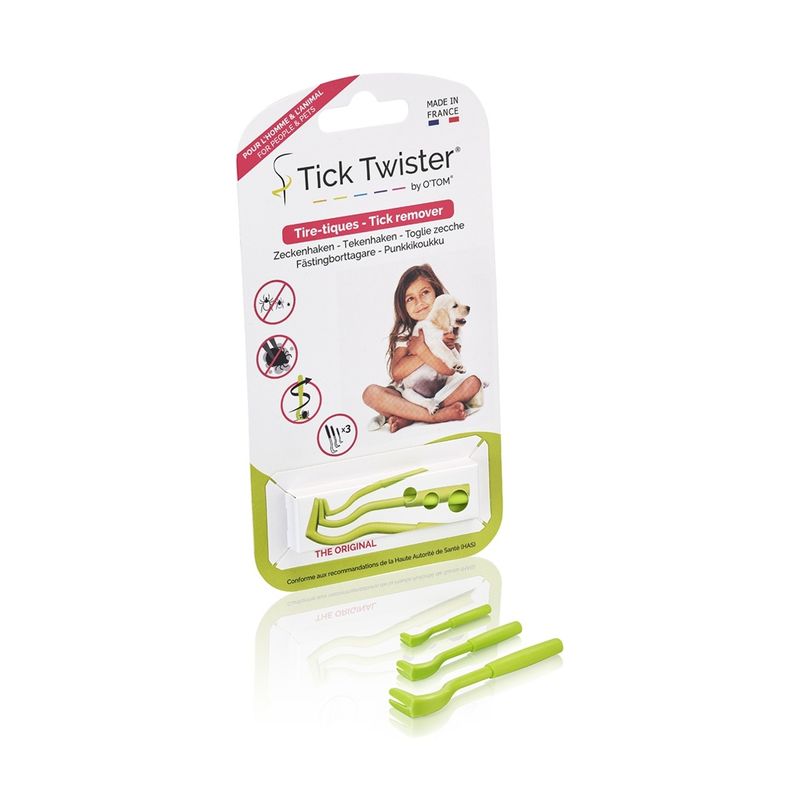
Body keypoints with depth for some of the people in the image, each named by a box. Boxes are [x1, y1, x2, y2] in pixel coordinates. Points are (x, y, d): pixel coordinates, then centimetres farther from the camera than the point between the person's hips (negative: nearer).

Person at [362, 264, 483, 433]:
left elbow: (448, 369, -16)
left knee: (473, 382, -27)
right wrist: (436, 348, -19)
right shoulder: (404, 331, 0)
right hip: (408, 394, 0)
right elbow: (397, 372, -17)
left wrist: (419, 349, -18)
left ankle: (408, 418, -27)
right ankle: (437, 416, -32)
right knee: (371, 393, -27)